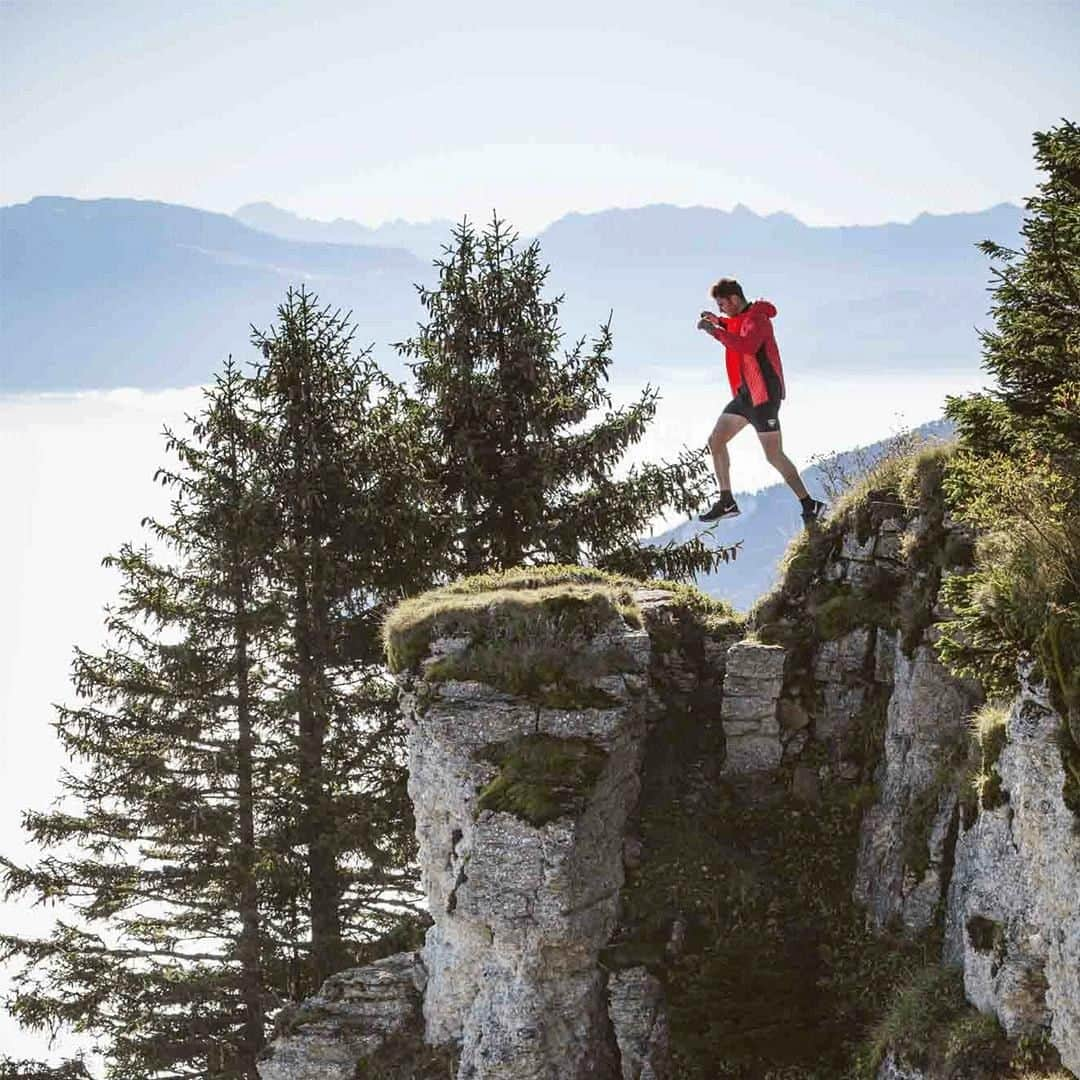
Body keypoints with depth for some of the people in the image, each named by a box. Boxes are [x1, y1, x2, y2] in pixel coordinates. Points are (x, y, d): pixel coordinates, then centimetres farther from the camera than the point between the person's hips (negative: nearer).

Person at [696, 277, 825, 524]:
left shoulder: (757, 320, -17)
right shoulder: (739, 318, 12)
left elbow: (747, 346, -37)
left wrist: (715, 331, -33)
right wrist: (718, 321, 17)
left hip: (764, 396, -10)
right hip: (745, 394, 10)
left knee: (774, 456, -9)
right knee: (715, 441, 8)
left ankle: (810, 505, -1)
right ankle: (727, 502, 15)